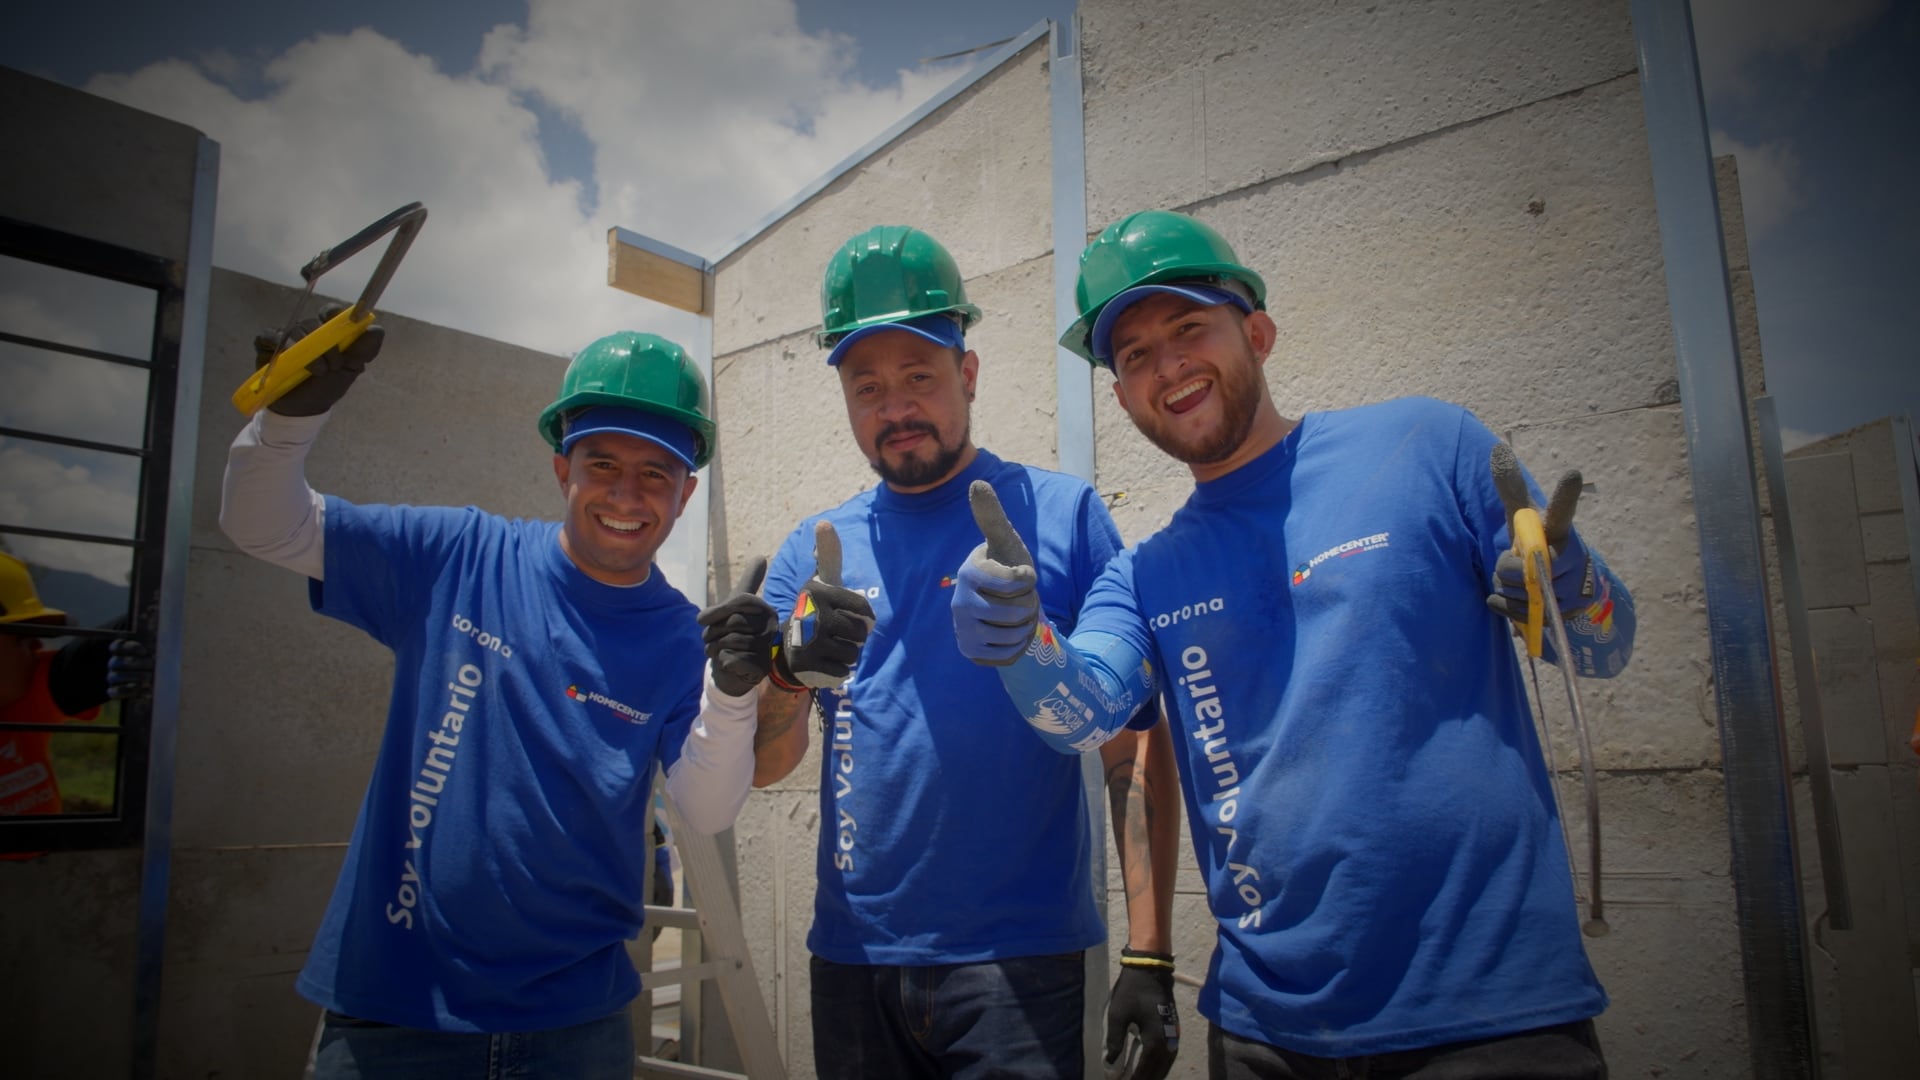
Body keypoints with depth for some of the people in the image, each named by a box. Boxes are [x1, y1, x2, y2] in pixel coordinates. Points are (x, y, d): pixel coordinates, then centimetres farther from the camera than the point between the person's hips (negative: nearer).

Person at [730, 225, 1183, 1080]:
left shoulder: (1060, 514, -4)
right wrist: (785, 679, -21)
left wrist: (1148, 954, -11)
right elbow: (763, 764, 0)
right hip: (852, 958, 4)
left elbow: (1135, 745, -6)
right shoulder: (815, 552, 6)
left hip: (1017, 962, -3)